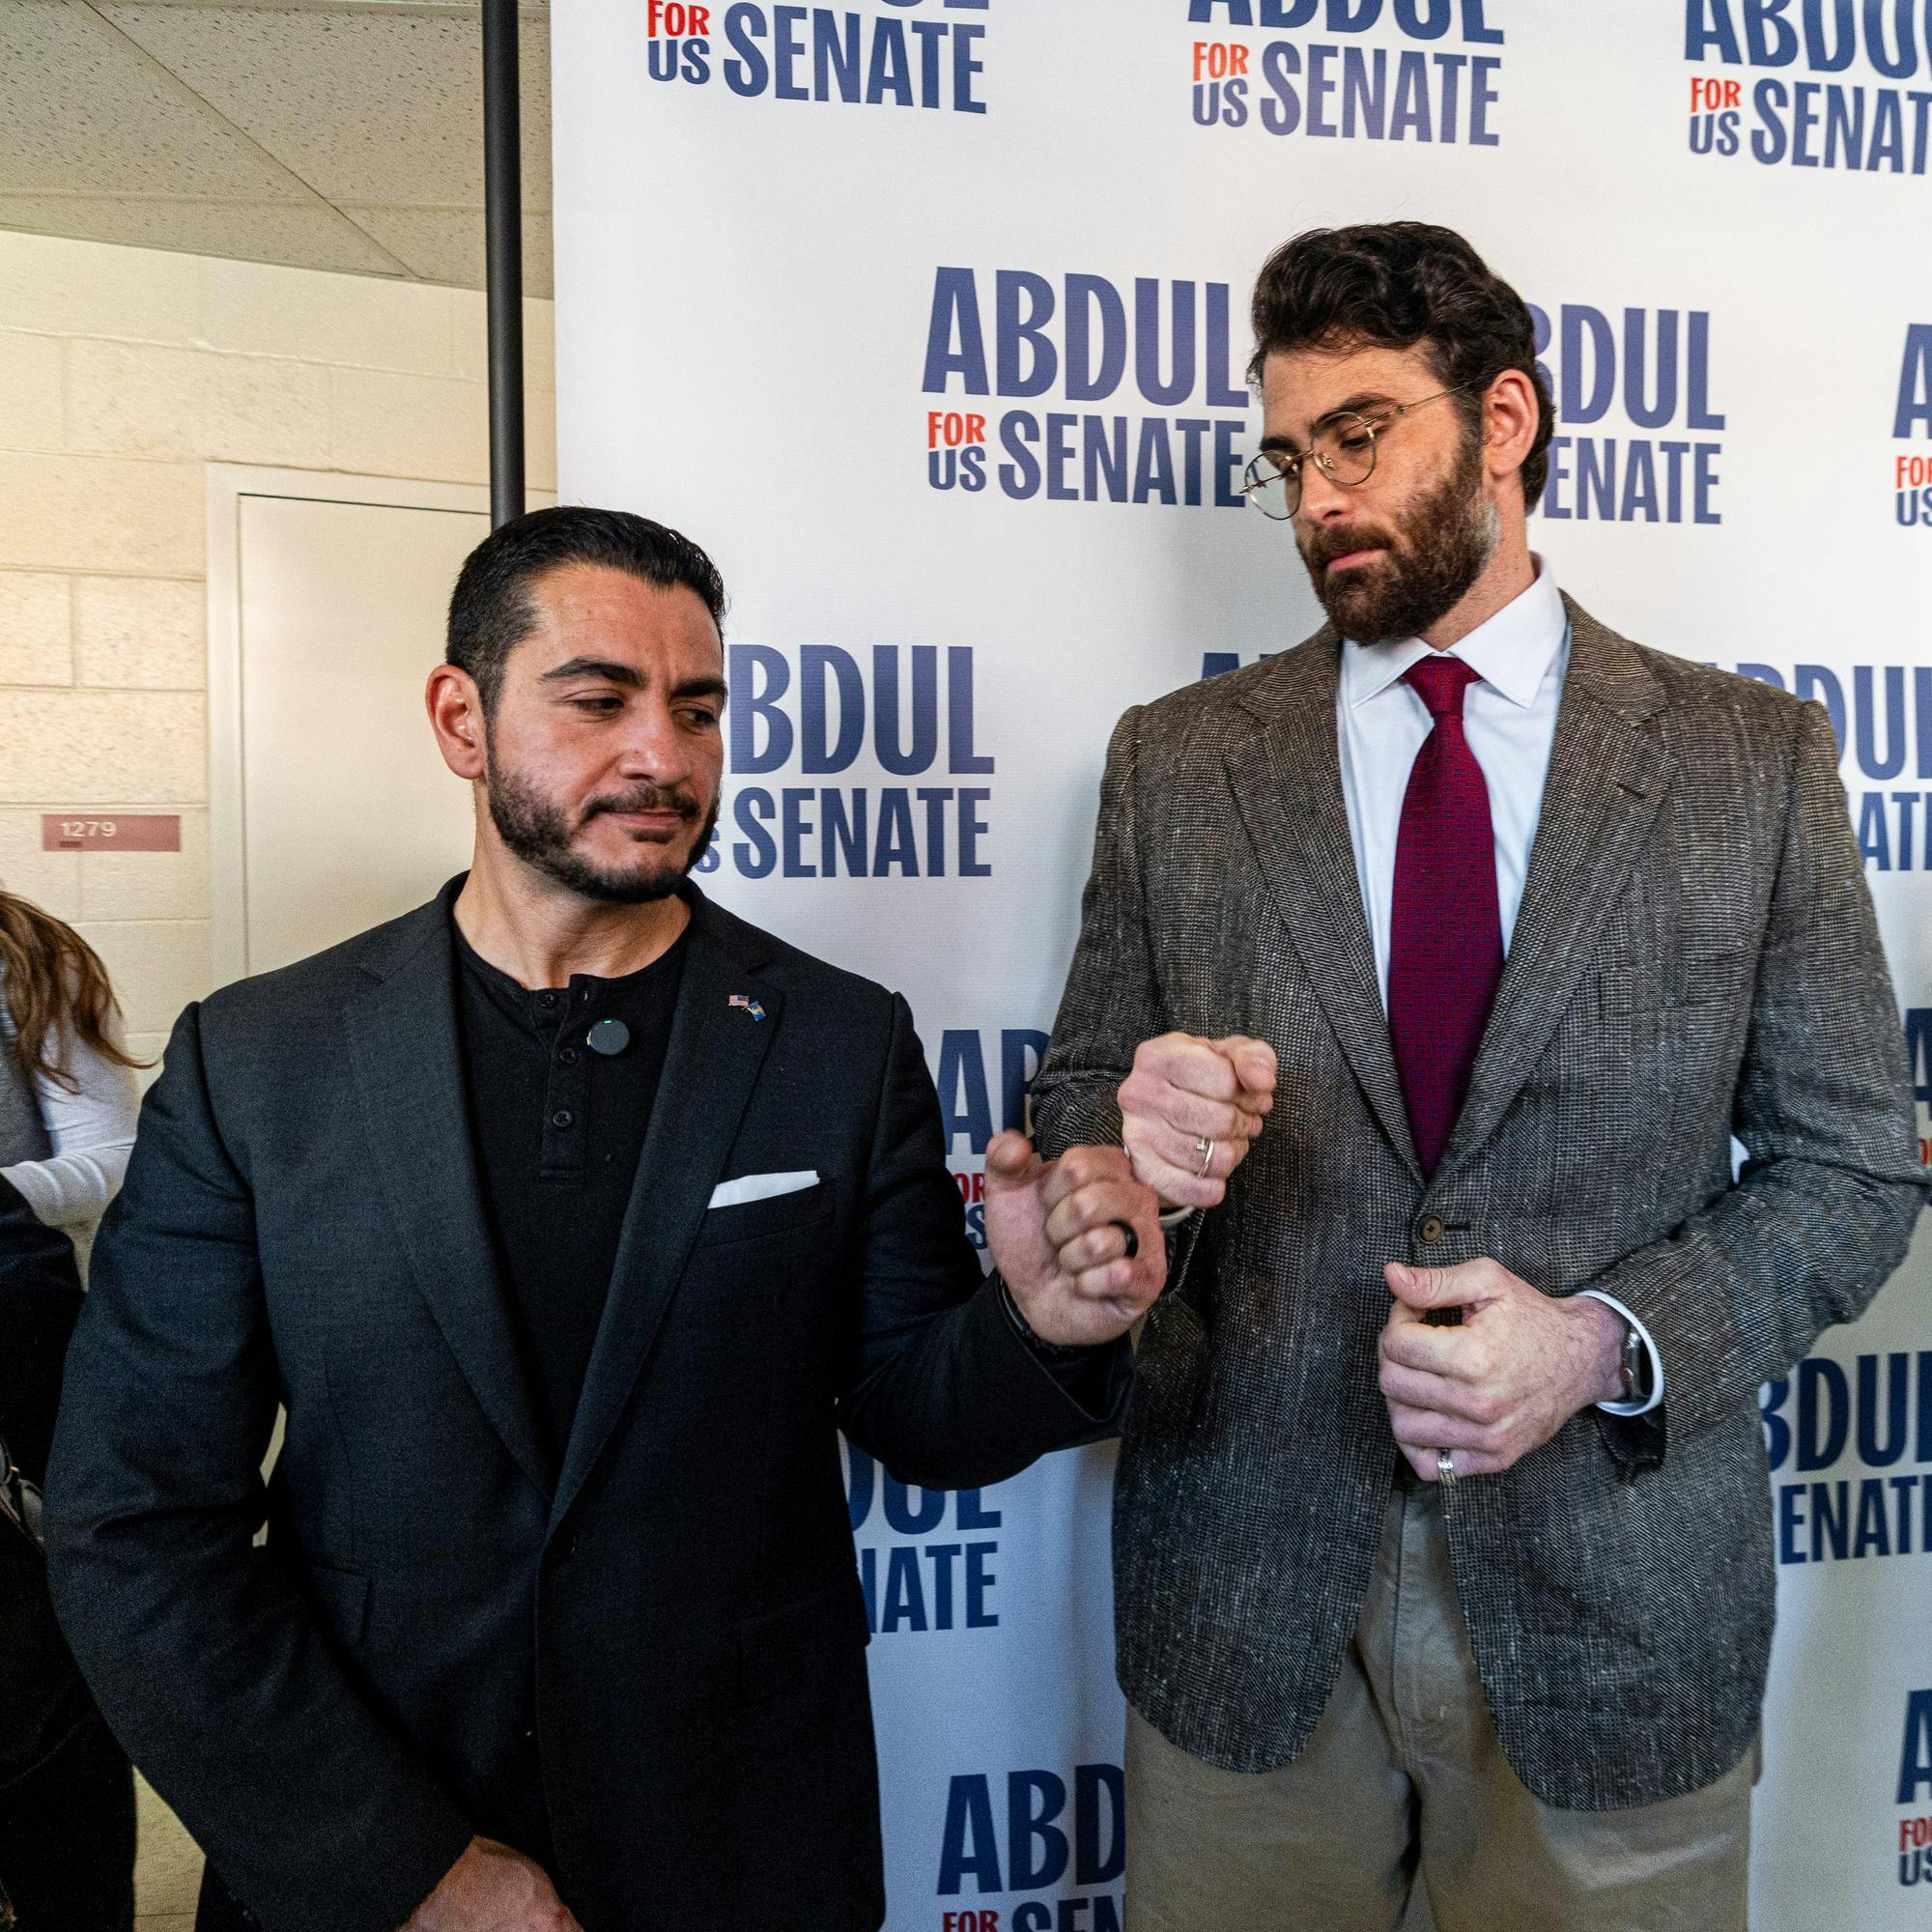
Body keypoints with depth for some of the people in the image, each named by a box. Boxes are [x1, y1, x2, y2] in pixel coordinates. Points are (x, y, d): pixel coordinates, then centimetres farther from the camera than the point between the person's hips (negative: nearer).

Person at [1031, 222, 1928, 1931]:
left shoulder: (1751, 761, -1)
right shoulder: (1176, 764, 0)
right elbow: (1074, 1097, 4)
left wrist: (1609, 1341, -15)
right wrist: (1133, 1134, -19)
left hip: (1613, 1597, 0)